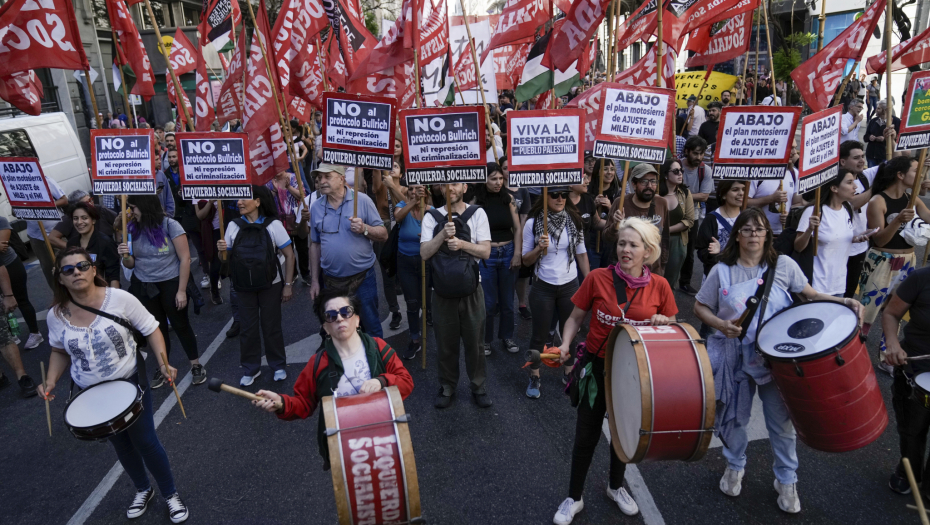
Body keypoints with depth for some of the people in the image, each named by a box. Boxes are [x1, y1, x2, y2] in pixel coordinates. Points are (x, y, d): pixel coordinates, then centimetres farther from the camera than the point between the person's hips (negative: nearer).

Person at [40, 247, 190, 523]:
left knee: (145, 441, 3)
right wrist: (51, 380, -8)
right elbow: (60, 352, 8)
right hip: (90, 393, 3)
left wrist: (162, 363, -24)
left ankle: (171, 495, 26)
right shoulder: (56, 315, -9)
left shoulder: (120, 298, -20)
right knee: (120, 444, 20)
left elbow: (151, 330, -12)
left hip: (130, 383, -3)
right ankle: (143, 490, 45)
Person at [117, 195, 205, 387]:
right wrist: (125, 256, -19)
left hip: (171, 284, -4)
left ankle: (196, 365, 23)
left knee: (180, 325, 7)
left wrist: (181, 291, -14)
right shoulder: (132, 229, -1)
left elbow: (185, 259, -13)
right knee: (157, 328, 16)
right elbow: (131, 265, 5)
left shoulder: (170, 225, -14)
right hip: (143, 288, 4)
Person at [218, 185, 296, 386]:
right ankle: (250, 369, 24)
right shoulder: (233, 226, 0)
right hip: (243, 286, 3)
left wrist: (288, 284, -10)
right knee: (248, 328, 9)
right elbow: (227, 257, 8)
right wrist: (222, 249, -16)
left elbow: (289, 255, -8)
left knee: (271, 326, 6)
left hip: (270, 285, -3)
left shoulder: (273, 225, -10)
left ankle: (278, 366, 24)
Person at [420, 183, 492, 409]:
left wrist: (462, 243, -22)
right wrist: (443, 235, -23)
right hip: (442, 288, 1)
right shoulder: (432, 217, 1)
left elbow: (485, 251, -7)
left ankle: (478, 386, 26)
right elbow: (424, 253, -8)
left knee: (474, 340, 9)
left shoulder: (477, 214, 0)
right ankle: (447, 387, 28)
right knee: (445, 341, 11)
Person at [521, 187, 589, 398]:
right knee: (540, 334, 7)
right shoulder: (532, 224, -9)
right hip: (543, 288, -2)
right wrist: (539, 248, -22)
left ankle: (569, 373, 32)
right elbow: (526, 260, -4)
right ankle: (534, 377, 23)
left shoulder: (574, 221, -2)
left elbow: (582, 254, 6)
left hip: (570, 286, 2)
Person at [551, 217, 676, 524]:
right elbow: (576, 318, -4)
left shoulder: (659, 286, -8)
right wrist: (565, 344, -20)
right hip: (597, 365, -2)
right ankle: (574, 497, 30)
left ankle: (616, 487, 47)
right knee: (587, 434, 9)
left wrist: (663, 322, -18)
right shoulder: (597, 278, -14)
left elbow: (671, 327, 5)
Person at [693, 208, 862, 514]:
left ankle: (786, 481, 31)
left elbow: (811, 296, 2)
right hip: (735, 356, 0)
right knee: (734, 415, 14)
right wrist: (720, 324, -17)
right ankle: (735, 466, 41)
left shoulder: (783, 265, -2)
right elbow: (700, 307, 0)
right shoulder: (722, 271, -4)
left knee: (781, 419, 8)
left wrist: (842, 301, -16)